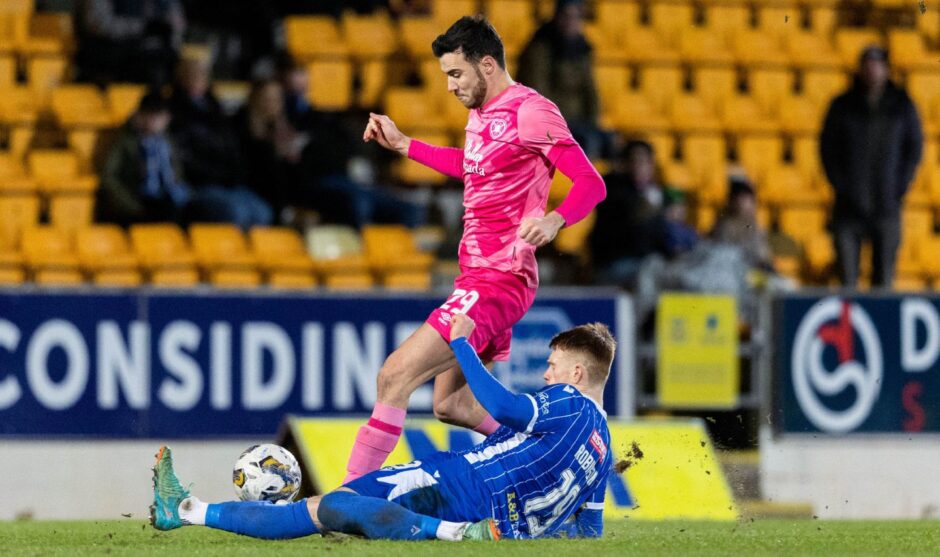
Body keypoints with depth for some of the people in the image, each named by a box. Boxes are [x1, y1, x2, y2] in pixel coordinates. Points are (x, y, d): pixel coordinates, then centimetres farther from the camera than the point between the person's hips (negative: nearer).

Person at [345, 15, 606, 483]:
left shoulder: (530, 112, -16)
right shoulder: (481, 112, 13)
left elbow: (591, 183, -20)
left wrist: (554, 219, -39)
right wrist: (403, 145, 31)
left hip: (499, 281, -10)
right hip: (475, 276, 10)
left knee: (395, 376, -15)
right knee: (453, 404, 15)